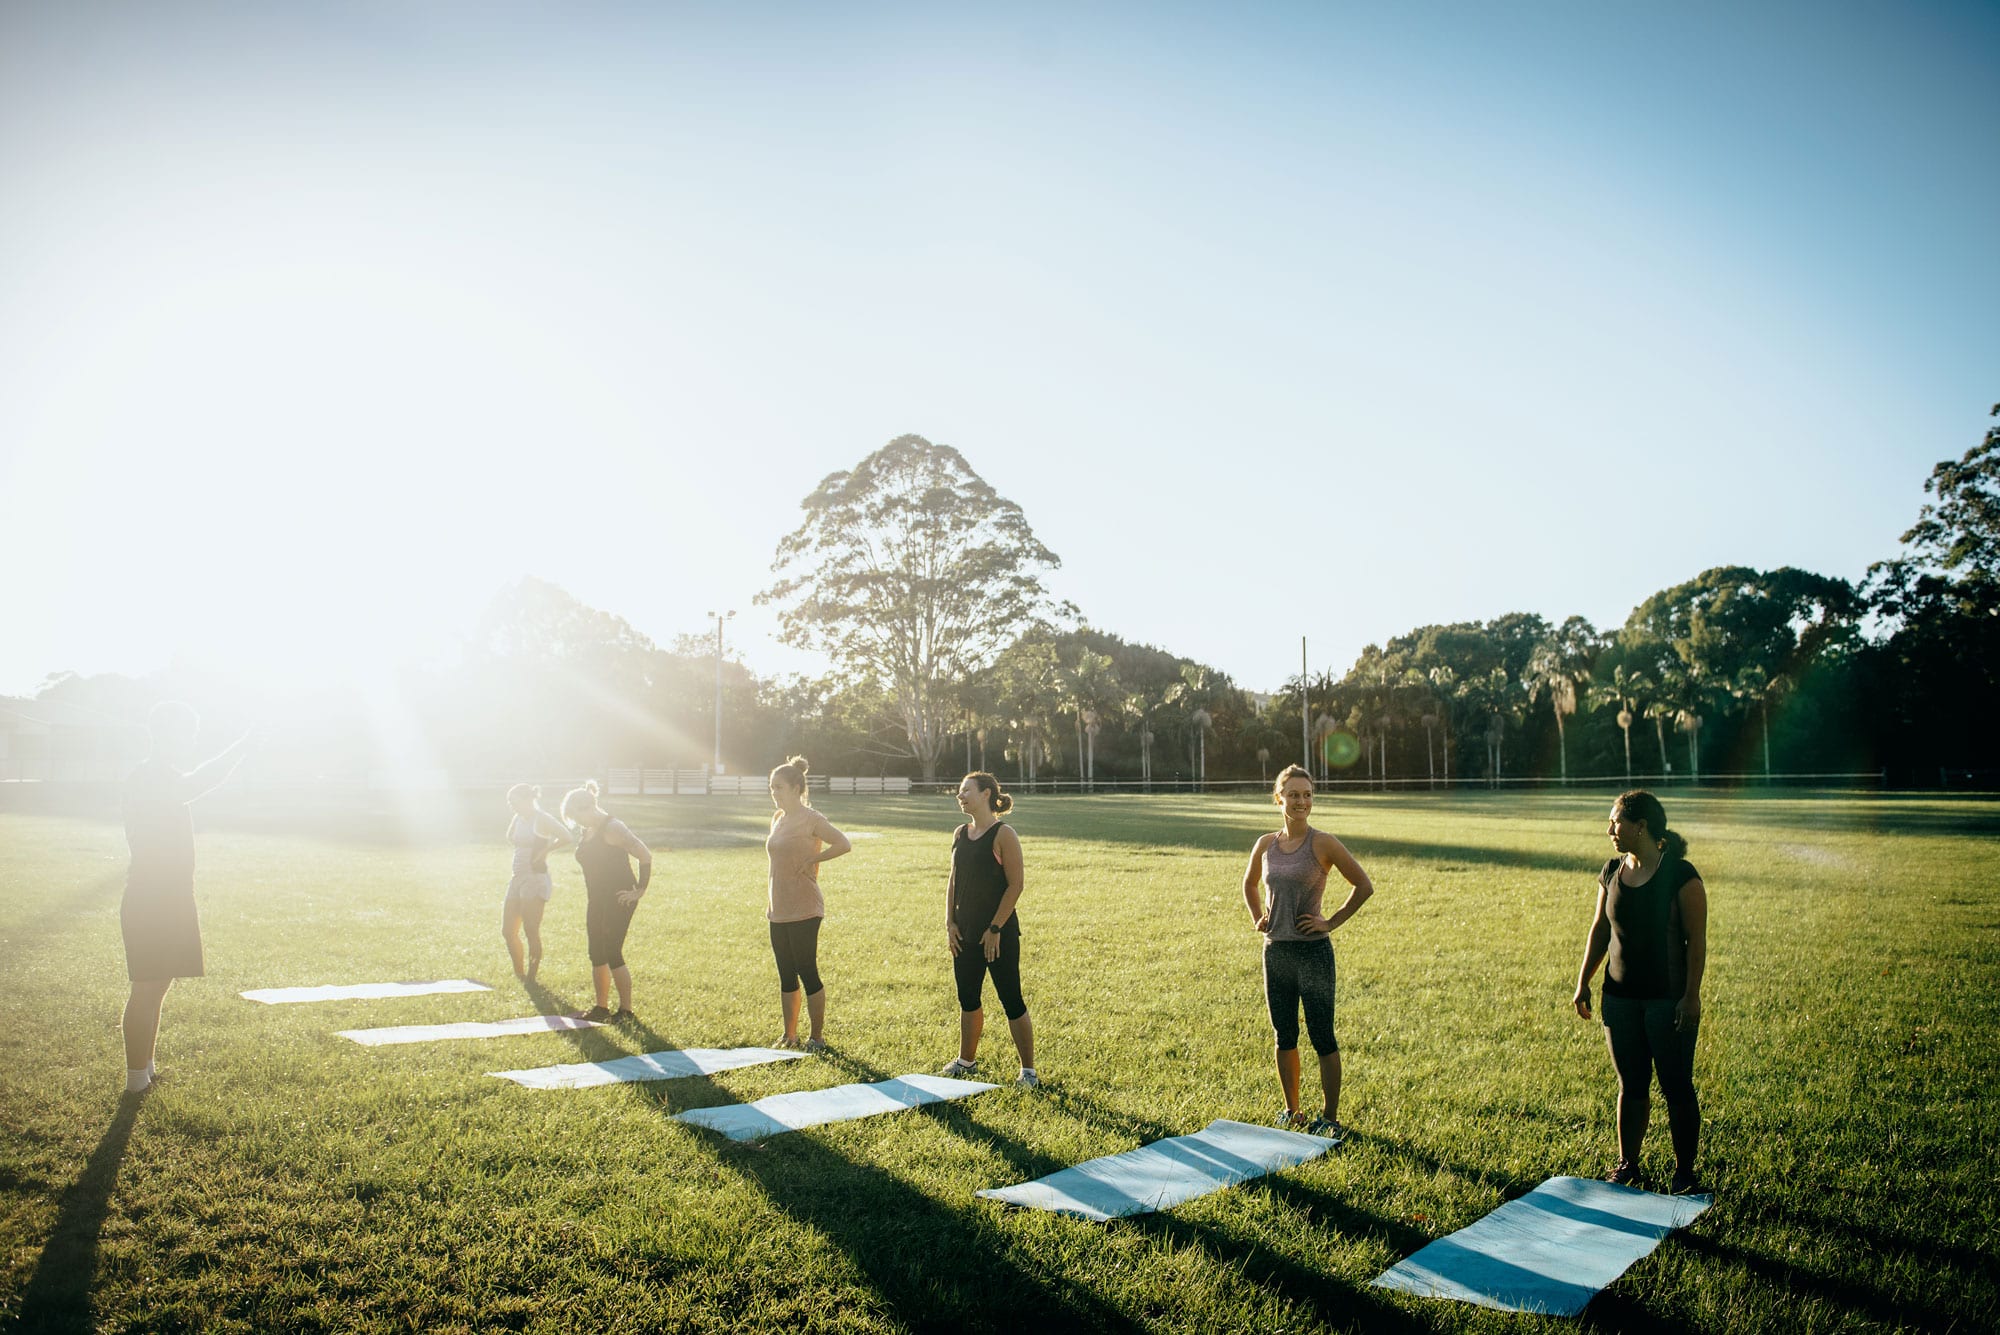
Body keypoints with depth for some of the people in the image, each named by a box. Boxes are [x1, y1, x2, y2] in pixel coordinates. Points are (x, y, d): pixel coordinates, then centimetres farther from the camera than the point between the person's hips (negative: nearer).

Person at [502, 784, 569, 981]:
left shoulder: (541, 819, -12)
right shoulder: (519, 818, 13)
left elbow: (566, 836, -24)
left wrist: (544, 850, -17)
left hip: (536, 879, -9)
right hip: (518, 879, 9)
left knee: (531, 931, -4)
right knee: (507, 931, 10)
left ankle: (530, 977, 5)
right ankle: (519, 973, 24)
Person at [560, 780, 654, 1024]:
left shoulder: (612, 828, -16)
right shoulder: (587, 833, 11)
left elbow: (645, 856, -19)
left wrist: (640, 891, -15)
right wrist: (587, 912, 20)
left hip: (618, 901, -9)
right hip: (597, 901, 9)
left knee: (612, 954, -7)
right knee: (596, 955, 11)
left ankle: (626, 1010, 2)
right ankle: (601, 1008, 21)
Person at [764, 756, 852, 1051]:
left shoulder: (810, 819, -11)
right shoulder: (778, 818, 12)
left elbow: (844, 845, -19)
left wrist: (811, 860, -15)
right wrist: (770, 903, 17)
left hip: (803, 910, -8)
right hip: (779, 911, 8)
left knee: (807, 972, -2)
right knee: (786, 976, 13)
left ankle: (817, 1037, 8)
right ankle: (790, 1035, 23)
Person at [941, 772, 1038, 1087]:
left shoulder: (1003, 835, -12)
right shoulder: (960, 834, 8)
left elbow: (1015, 885, -14)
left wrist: (995, 928, -15)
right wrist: (950, 922, 5)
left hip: (999, 934, -7)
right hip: (965, 933, 7)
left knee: (1011, 1001, -1)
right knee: (967, 999, 16)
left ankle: (1028, 1070, 10)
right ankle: (966, 1060, 33)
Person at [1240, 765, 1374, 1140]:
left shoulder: (1323, 844, -9)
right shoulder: (1266, 845, 5)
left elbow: (1364, 886, -5)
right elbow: (1250, 884, 24)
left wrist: (1332, 922, -7)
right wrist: (1257, 918, 11)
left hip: (1313, 951, -5)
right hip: (1275, 951, 5)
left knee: (1322, 1038, 1)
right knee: (1284, 1036, 14)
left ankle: (1330, 1118, 13)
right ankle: (1292, 1113, 28)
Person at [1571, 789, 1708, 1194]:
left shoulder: (1680, 875, -11)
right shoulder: (1612, 873, 5)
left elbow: (1696, 941, -11)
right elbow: (1599, 930, 13)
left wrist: (1691, 996, -14)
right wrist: (1583, 982, 11)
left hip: (1668, 999, -5)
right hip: (1620, 997, 5)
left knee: (1676, 1088, 4)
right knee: (1631, 1085, 13)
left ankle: (1684, 1174, 18)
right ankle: (1627, 1167, 23)